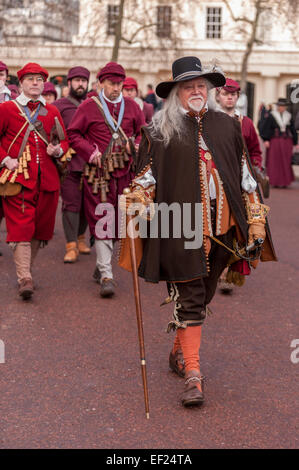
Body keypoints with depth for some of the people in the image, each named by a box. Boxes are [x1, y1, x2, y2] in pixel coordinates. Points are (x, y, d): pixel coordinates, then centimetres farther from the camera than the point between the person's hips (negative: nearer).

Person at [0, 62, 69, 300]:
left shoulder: (52, 111, 14)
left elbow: (65, 140, 20)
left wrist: (58, 150, -2)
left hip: (47, 179, 5)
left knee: (40, 228, 9)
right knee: (21, 227, -11)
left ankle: (25, 270, 25)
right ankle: (25, 279, -14)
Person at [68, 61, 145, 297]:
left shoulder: (132, 107, 9)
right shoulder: (88, 106, 0)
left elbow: (143, 132, 19)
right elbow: (73, 134, 3)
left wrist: (137, 146, -2)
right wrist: (91, 152, -9)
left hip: (125, 171, 4)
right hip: (98, 172, -4)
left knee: (119, 220, 9)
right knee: (101, 221, -7)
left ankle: (103, 263, 29)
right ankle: (106, 275, -6)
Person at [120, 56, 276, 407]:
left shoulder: (226, 126, 12)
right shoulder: (160, 129, 3)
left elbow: (244, 176, 15)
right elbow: (146, 172, 4)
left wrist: (255, 218, 12)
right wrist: (137, 202, -14)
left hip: (221, 224, 4)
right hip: (180, 225, -4)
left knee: (204, 293, 12)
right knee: (189, 296, -6)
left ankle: (180, 352, 32)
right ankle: (192, 374, -4)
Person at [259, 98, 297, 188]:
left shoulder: (289, 116, 11)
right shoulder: (270, 116, -1)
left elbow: (293, 130, 16)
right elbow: (265, 128, -4)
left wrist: (295, 143, 15)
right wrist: (266, 140, -12)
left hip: (286, 142, 3)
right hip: (274, 142, -3)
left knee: (286, 163, 0)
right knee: (275, 162, -3)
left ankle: (285, 182, 8)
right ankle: (275, 182, 4)